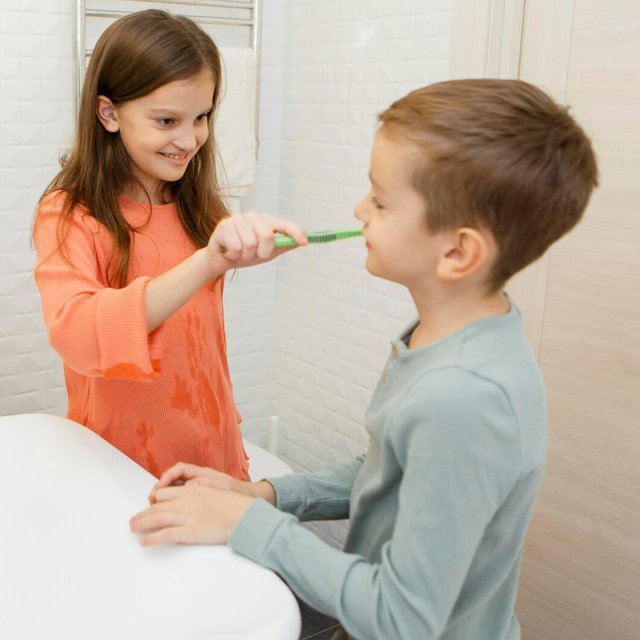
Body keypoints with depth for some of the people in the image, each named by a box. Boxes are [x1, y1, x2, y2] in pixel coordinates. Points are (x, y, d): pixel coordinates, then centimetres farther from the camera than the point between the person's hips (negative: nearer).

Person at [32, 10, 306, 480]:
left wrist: (231, 449, 13)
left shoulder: (200, 212, 4)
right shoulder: (69, 216, -14)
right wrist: (206, 263, -44)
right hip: (120, 477, -5)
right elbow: (73, 332, -34)